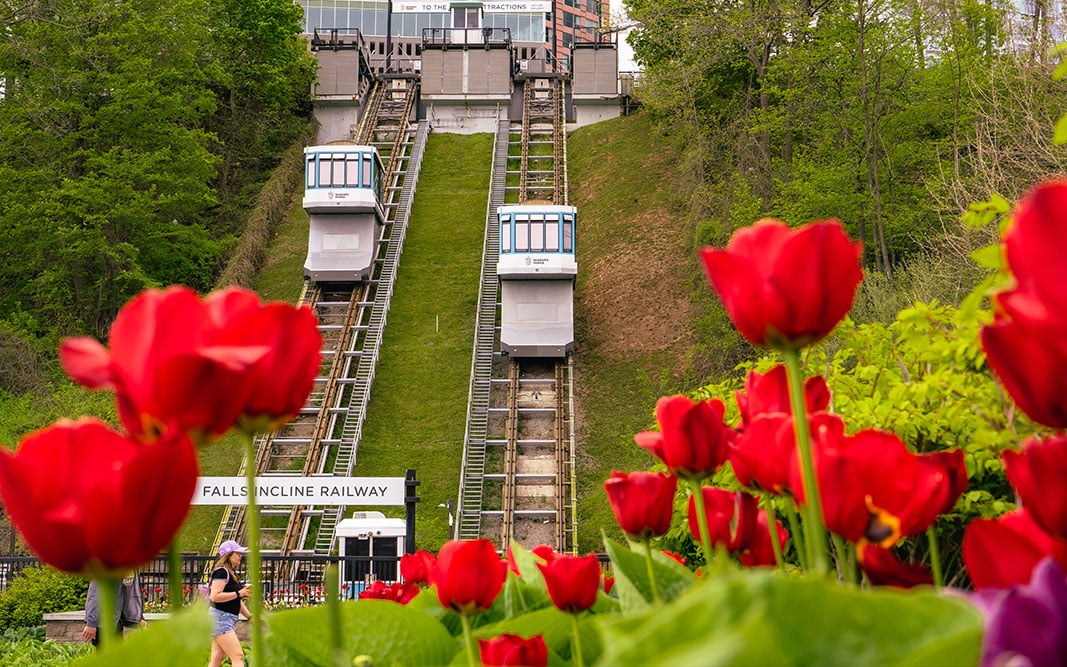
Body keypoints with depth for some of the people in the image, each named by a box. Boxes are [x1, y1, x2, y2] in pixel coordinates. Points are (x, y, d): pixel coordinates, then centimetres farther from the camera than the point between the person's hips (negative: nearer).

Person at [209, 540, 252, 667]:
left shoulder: (232, 573, 19)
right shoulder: (221, 572, -12)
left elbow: (236, 601, 26)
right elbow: (215, 596, -24)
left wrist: (249, 616, 17)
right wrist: (238, 593, -20)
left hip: (228, 620, 10)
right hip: (220, 618, -10)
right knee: (238, 656, -16)